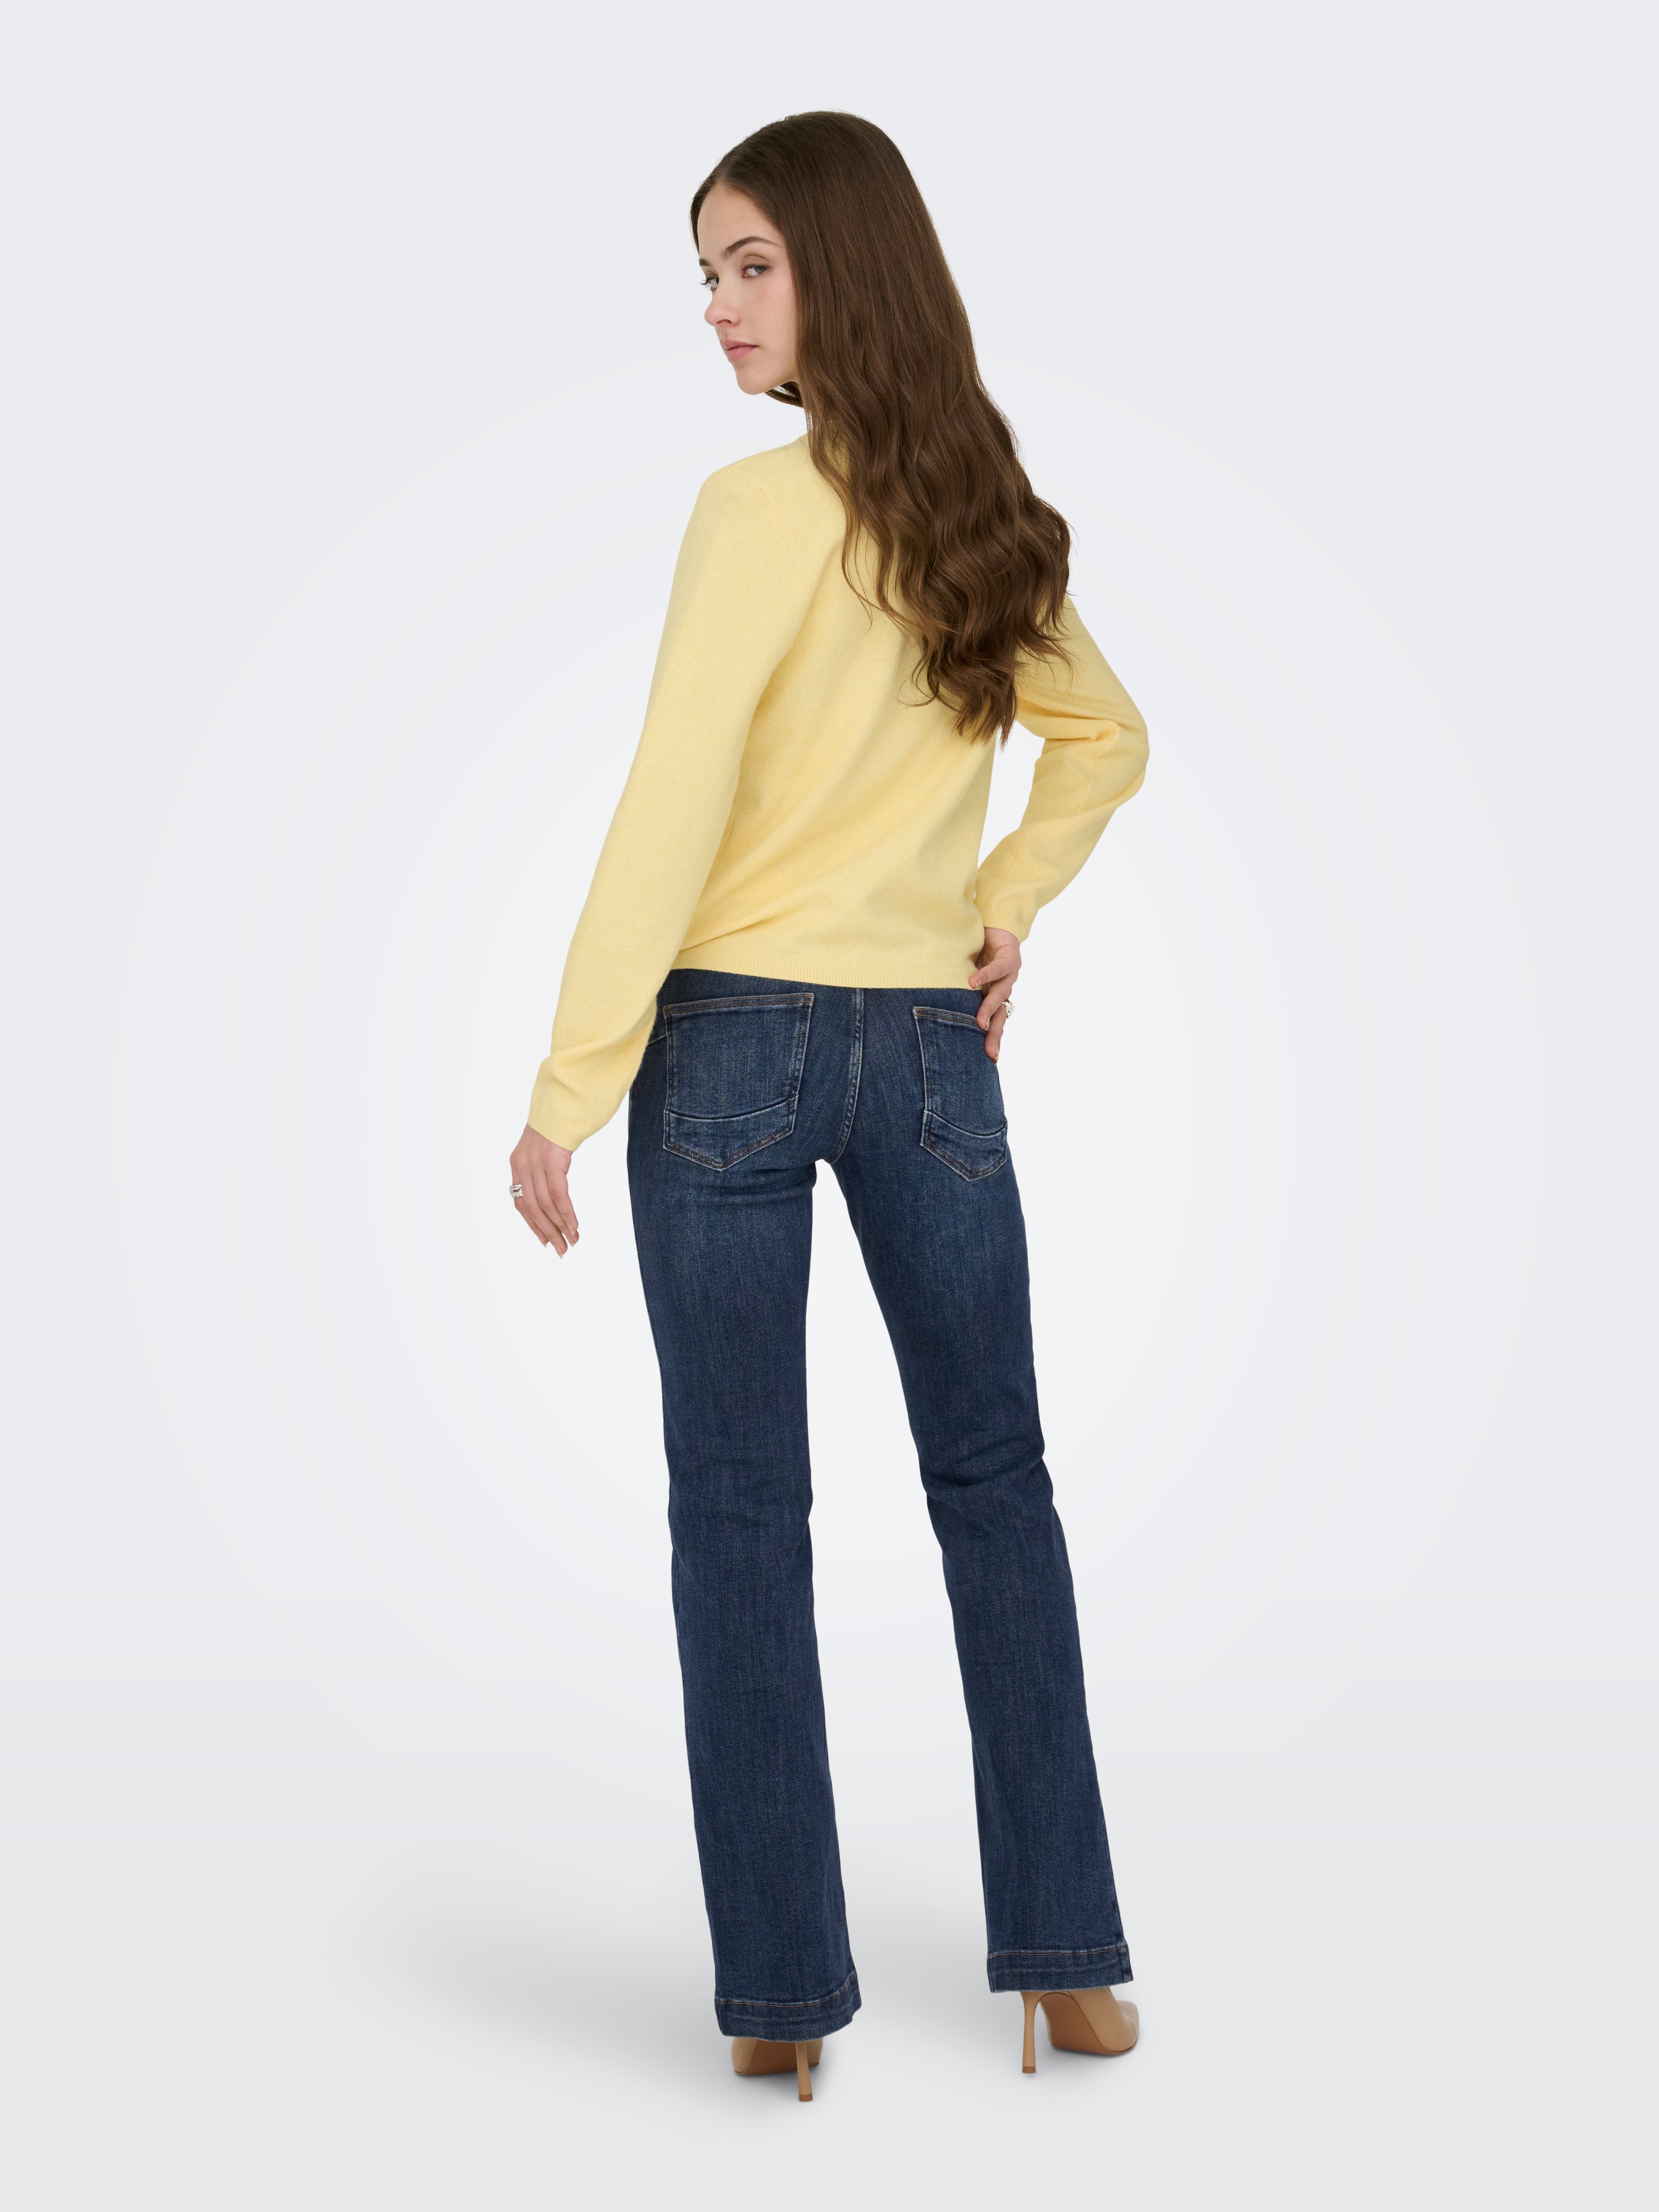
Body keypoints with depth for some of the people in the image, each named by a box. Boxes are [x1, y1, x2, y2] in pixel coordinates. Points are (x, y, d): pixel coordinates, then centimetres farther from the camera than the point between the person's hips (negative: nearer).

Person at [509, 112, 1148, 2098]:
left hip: (734, 1037, -5)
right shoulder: (990, 520, 8)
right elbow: (1107, 741, 23)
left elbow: (671, 821, -16)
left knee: (739, 1510, 4)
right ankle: (1064, 1956, 19)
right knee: (993, 1484, 13)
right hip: (932, 1042, 5)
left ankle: (780, 1989, 11)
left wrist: (570, 1090, -12)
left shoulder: (761, 509, -13)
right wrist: (1008, 903, 15)